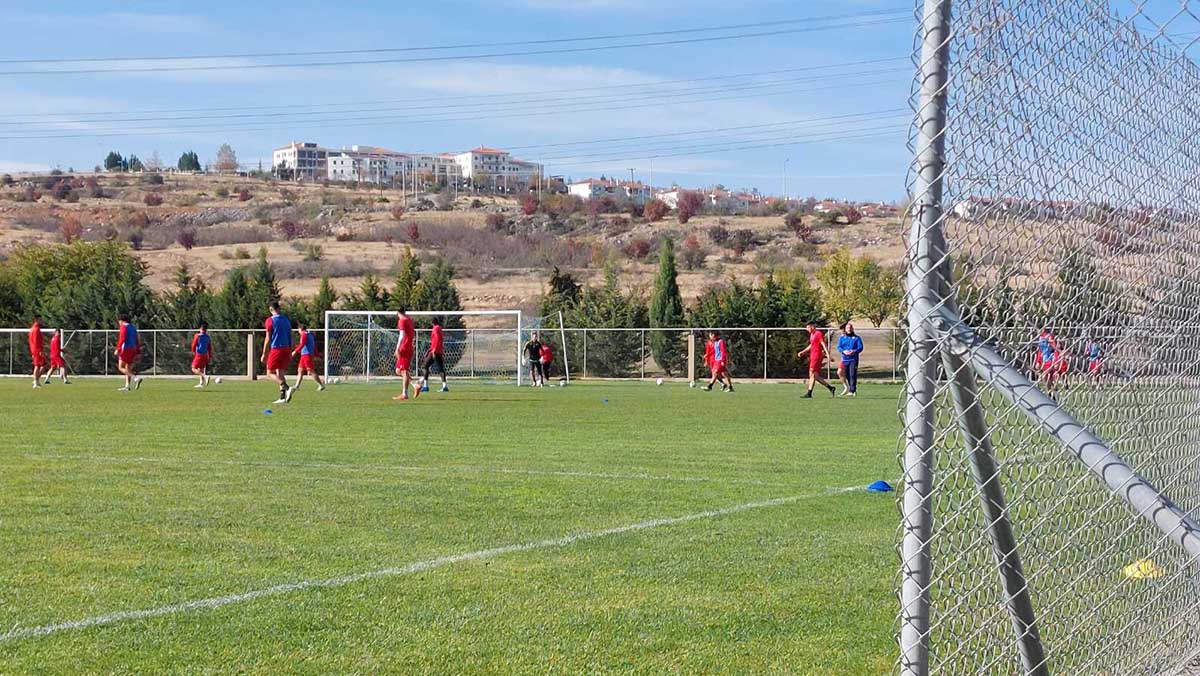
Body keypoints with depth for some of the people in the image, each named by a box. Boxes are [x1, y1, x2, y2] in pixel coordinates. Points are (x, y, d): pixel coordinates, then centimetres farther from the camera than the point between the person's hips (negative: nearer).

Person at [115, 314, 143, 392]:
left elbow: (122, 339, -19)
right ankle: (127, 387, 7)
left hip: (126, 349, -8)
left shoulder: (124, 327, -8)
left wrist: (117, 349, -19)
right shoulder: (133, 327, 17)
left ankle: (136, 378, -20)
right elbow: (137, 341, 17)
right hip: (133, 349, 8)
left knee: (120, 367, -5)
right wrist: (138, 352, 19)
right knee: (128, 369, 11)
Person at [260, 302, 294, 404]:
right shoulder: (286, 320, 11)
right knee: (281, 373, 11)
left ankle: (287, 388, -20)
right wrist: (290, 353, 20)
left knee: (270, 372, 1)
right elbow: (290, 338, 14)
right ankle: (282, 397, 6)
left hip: (276, 349, -6)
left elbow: (267, 339, -9)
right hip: (286, 349, 6)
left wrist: (264, 354, -4)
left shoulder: (270, 320, -7)